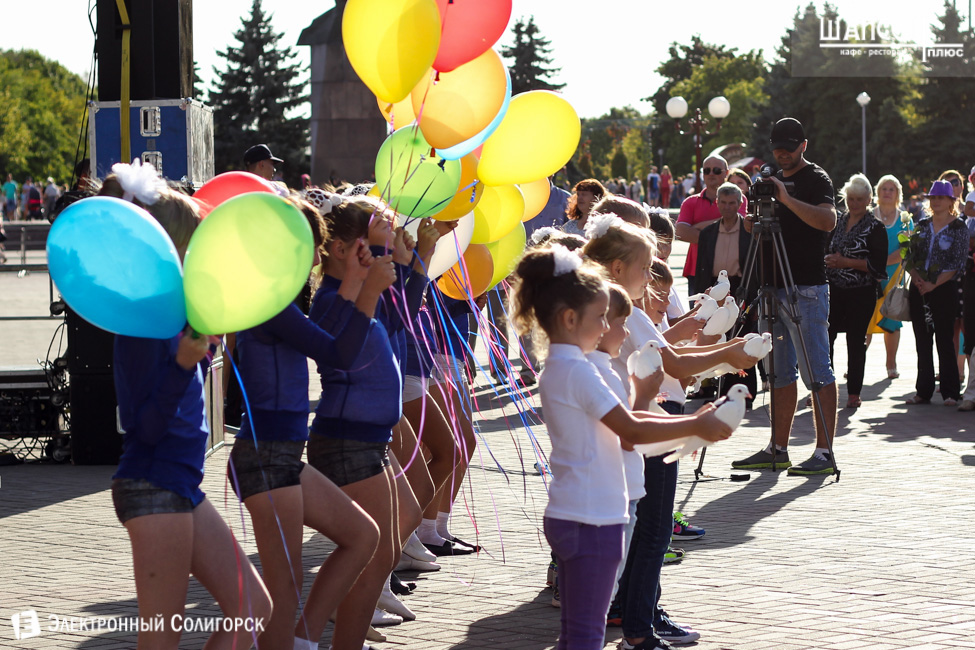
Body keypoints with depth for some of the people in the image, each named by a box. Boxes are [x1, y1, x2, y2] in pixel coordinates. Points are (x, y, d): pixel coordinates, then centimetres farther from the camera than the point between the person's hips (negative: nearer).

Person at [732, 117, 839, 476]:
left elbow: (827, 220, -24)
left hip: (807, 288, -8)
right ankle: (778, 449, 14)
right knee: (780, 373, 10)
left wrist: (787, 199, -30)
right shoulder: (773, 180, 18)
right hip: (774, 286, 8)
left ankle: (824, 452, -8)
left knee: (816, 372, -8)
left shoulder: (816, 179, -5)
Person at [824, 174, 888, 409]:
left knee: (856, 341, 1)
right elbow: (826, 249, 23)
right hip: (834, 290, 4)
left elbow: (878, 264, -11)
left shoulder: (875, 228, -4)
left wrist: (846, 262, -16)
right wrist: (829, 260, 1)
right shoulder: (837, 222, 12)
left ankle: (854, 392, 9)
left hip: (862, 293, -4)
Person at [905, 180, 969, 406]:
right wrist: (916, 278, -8)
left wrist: (933, 284, -15)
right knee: (922, 341, 5)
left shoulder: (958, 228, -3)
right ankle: (923, 392, 10)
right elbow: (910, 256, 10)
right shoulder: (922, 225, 11)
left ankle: (950, 393, 0)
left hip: (945, 288, -5)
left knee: (944, 339, -5)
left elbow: (957, 263, -10)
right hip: (919, 291, 5)